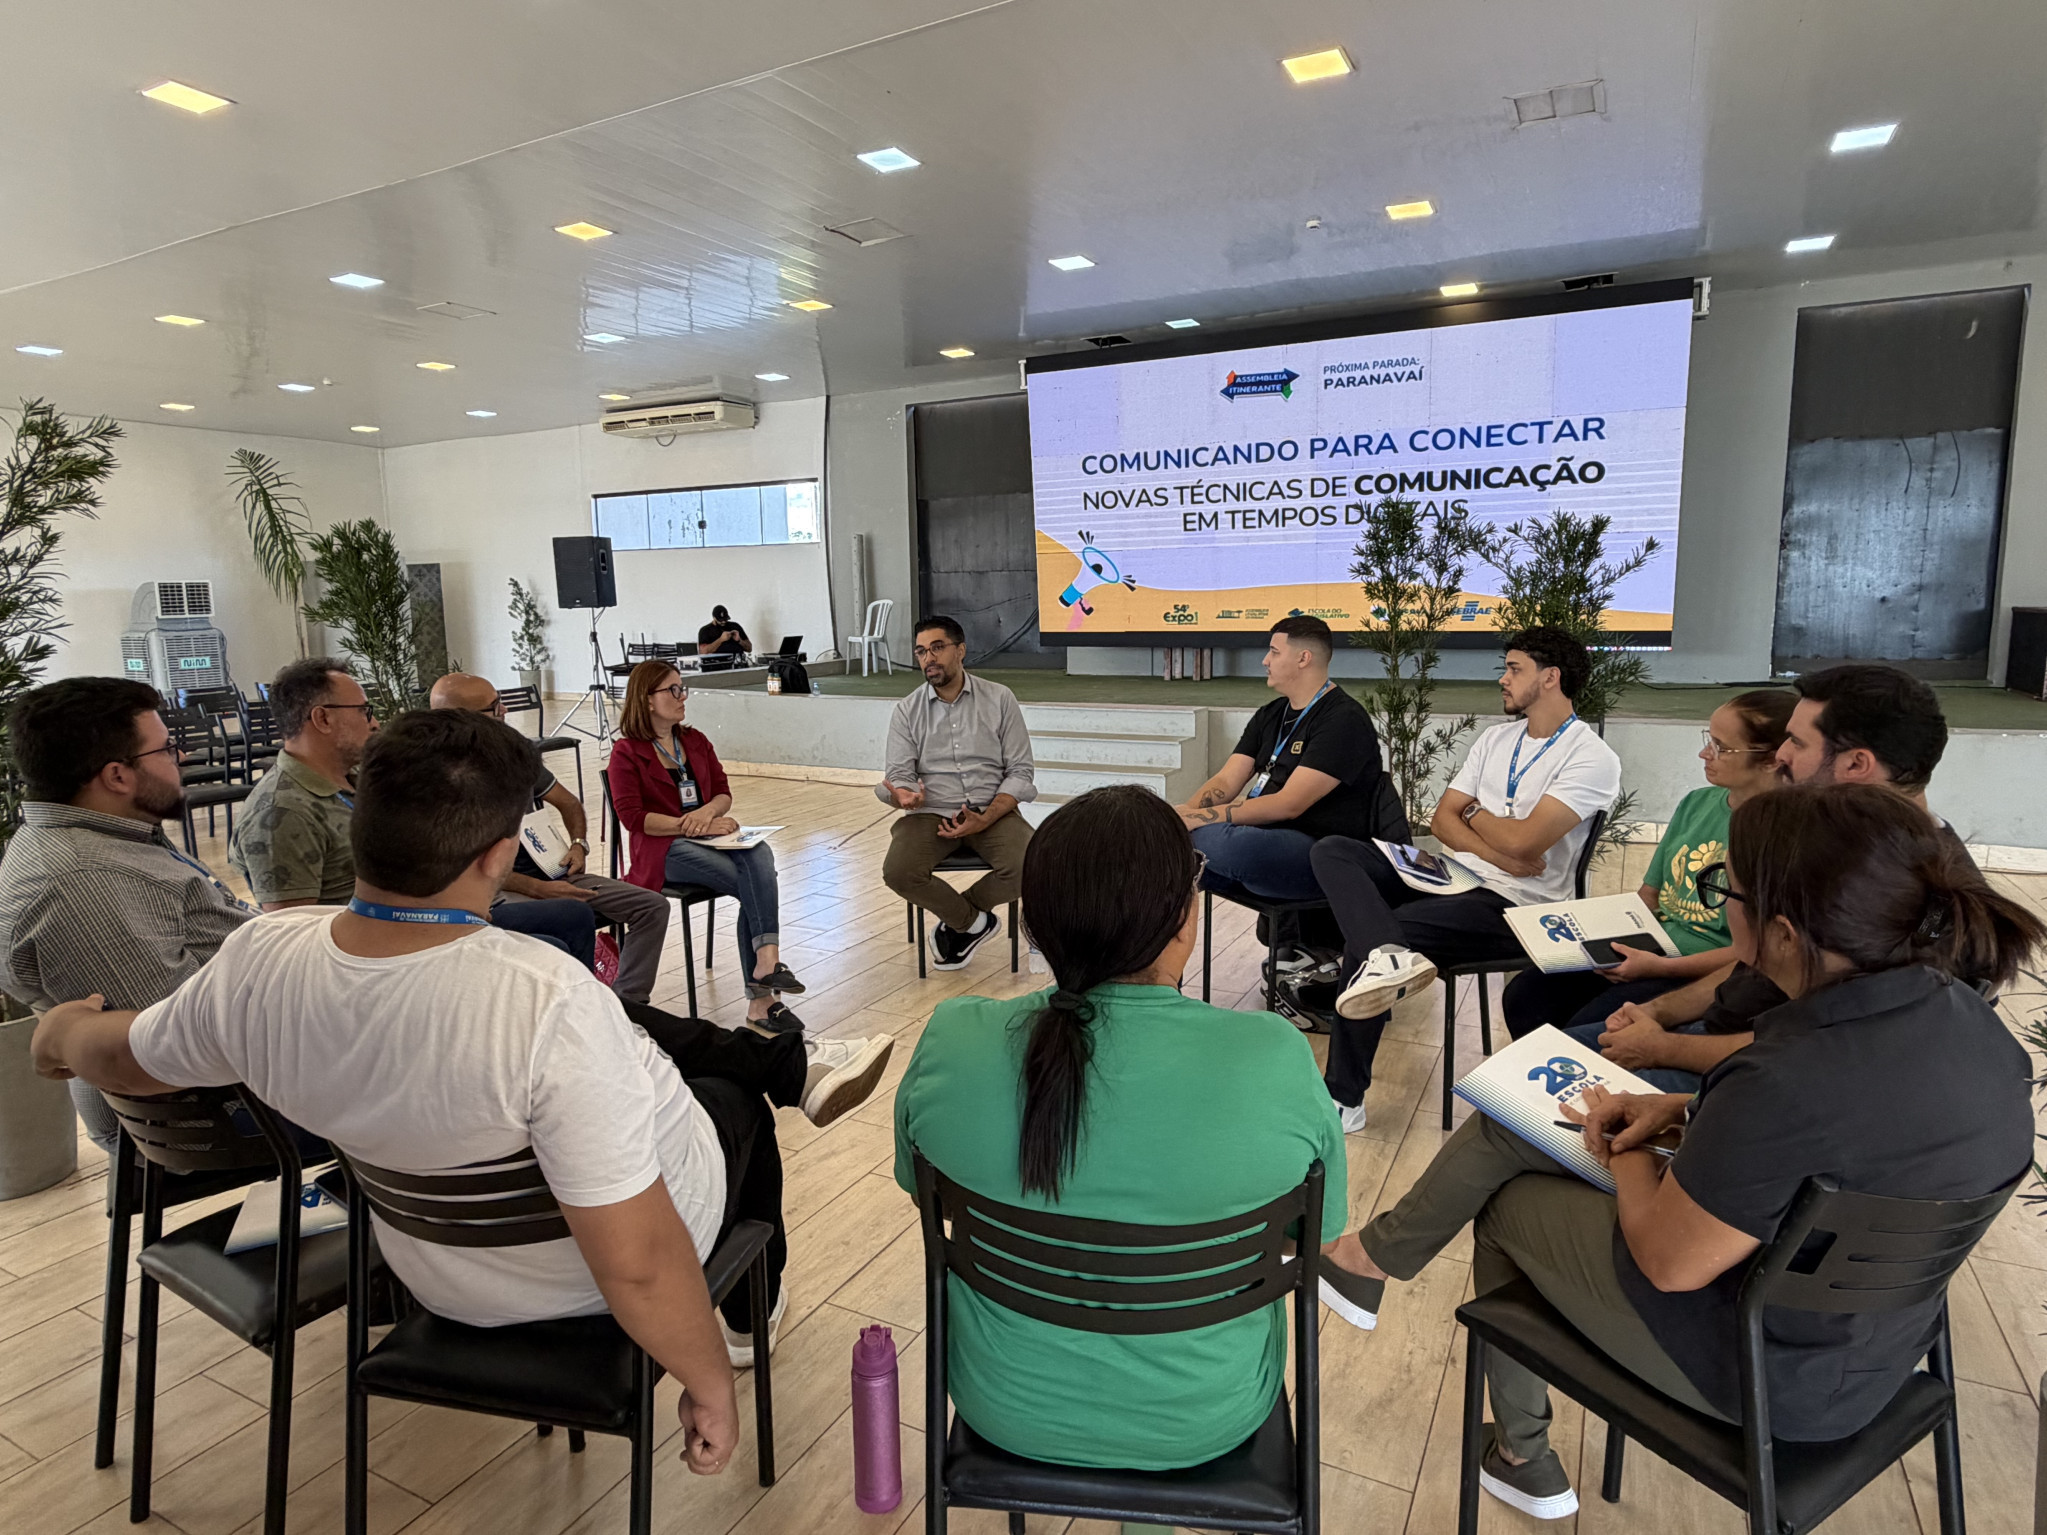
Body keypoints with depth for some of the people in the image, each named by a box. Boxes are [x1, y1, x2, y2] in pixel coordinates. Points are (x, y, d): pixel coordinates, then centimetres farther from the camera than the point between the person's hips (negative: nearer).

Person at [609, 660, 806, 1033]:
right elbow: (632, 816, -9)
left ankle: (761, 984, -38)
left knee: (759, 853, -31)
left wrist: (708, 812, -11)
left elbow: (724, 791, 14)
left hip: (710, 834, 5)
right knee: (758, 886, -28)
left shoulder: (695, 741, 20)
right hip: (664, 848, -5)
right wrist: (690, 826, -17)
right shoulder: (626, 753, 2)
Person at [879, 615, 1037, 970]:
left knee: (1029, 865, -29)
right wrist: (902, 795, -26)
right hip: (931, 813, 1)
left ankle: (956, 920, -2)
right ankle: (975, 921, -2)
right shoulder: (907, 711, 6)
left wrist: (985, 819, -16)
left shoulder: (999, 699, 3)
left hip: (992, 811, 0)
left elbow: (1021, 772, 0)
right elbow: (899, 776, 1)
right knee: (898, 871, -28)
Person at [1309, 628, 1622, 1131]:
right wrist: (1501, 855, -9)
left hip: (1513, 905, -8)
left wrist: (1474, 814, 0)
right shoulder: (1497, 739, 17)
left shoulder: (1591, 758, -9)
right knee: (1331, 851, -15)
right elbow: (1443, 819, 9)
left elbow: (1523, 842, -21)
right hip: (1455, 874, 8)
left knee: (1365, 937, -26)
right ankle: (1386, 954, -39)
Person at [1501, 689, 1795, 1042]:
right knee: (1524, 994, -9)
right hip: (1648, 949, 7)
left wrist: (1662, 967, -21)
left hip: (1706, 975, -7)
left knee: (1584, 1029, -26)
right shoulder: (1697, 802, 10)